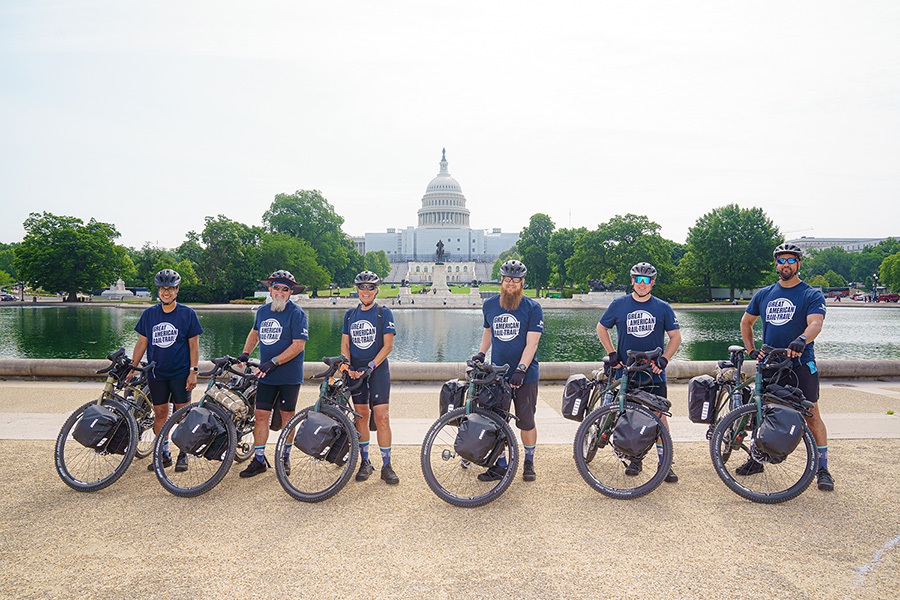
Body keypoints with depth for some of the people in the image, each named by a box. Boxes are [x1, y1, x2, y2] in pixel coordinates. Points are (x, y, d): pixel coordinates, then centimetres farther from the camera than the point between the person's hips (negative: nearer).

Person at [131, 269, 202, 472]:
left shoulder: (187, 314, -2)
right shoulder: (149, 314, 6)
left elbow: (194, 344, -2)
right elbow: (142, 343, 10)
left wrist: (193, 371, -8)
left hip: (180, 373, -3)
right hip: (156, 373, 3)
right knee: (160, 413, 7)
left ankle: (183, 455, 12)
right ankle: (164, 454, 18)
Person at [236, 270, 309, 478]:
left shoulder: (297, 313, -11)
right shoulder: (262, 311, 8)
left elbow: (298, 345, -18)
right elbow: (255, 332, 27)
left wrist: (273, 362, -22)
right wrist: (245, 354, 14)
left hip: (289, 376, -4)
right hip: (265, 375, 5)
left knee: (287, 416, 7)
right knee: (261, 415, 3)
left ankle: (285, 457, 22)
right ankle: (259, 460, 12)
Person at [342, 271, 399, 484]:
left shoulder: (384, 313, -2)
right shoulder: (350, 315, 10)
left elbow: (388, 345, -7)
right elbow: (345, 344, 9)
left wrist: (370, 366, -16)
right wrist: (349, 367, -8)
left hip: (378, 370, -4)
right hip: (356, 370, 4)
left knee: (382, 417, -8)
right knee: (361, 416, 7)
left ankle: (386, 466, -1)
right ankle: (365, 462, 17)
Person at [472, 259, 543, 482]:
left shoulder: (532, 308, -6)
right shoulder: (489, 305, 7)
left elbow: (531, 343, -12)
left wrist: (520, 370, -21)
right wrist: (481, 353, 8)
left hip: (525, 375, -3)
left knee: (526, 422, 4)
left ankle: (529, 463, 24)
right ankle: (500, 465, 18)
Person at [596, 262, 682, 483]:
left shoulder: (663, 308, 4)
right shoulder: (619, 305, 3)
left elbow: (675, 336, 7)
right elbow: (602, 328, 13)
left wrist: (664, 359, -7)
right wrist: (611, 353, 2)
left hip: (654, 373, -1)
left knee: (659, 415, -4)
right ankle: (635, 459, 21)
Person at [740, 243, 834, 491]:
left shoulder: (812, 295, -3)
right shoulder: (763, 294, 10)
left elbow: (815, 323, -20)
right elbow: (746, 322, 21)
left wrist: (801, 340, -40)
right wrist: (751, 350, 8)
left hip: (801, 364, -4)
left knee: (811, 415, -2)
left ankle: (822, 469, 8)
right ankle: (756, 459, 23)